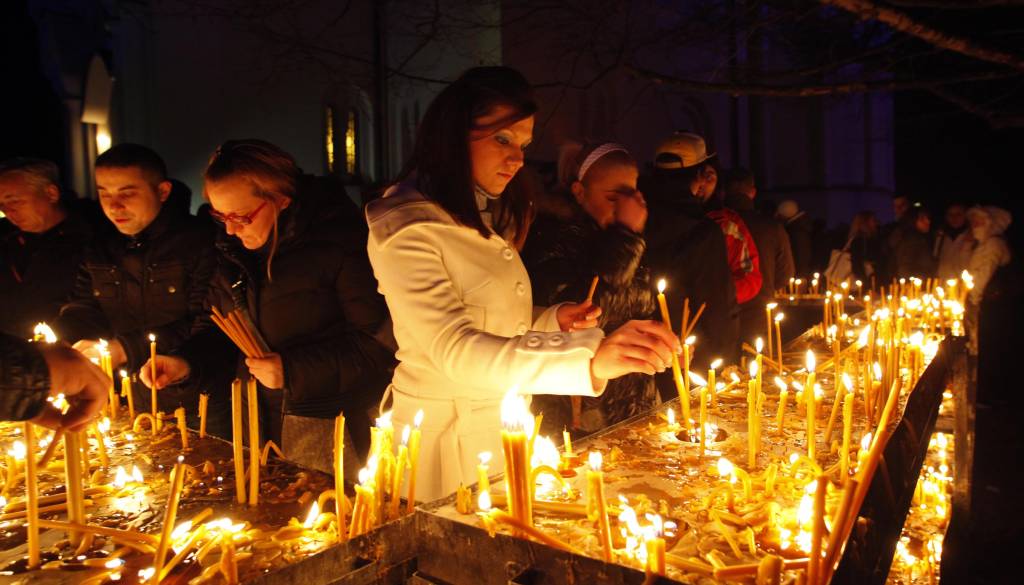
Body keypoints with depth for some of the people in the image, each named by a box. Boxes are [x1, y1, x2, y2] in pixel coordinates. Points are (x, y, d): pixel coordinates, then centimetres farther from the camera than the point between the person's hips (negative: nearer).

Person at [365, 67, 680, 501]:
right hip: (447, 430, -8)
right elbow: (456, 351, -29)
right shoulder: (404, 228, -17)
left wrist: (554, 321, -5)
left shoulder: (489, 219, 12)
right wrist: (591, 358, -39)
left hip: (507, 425, 8)